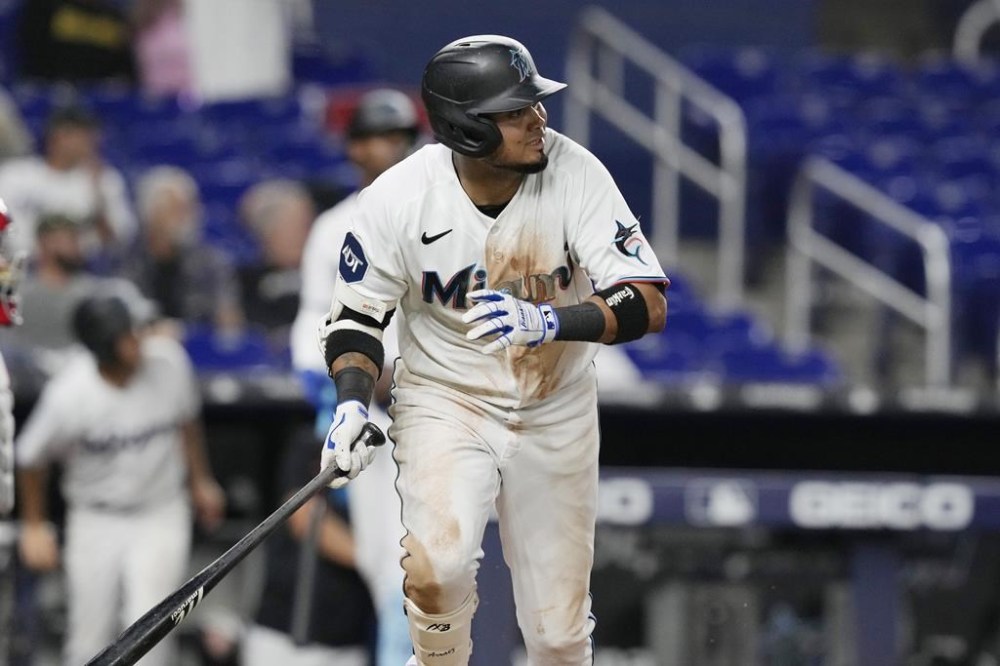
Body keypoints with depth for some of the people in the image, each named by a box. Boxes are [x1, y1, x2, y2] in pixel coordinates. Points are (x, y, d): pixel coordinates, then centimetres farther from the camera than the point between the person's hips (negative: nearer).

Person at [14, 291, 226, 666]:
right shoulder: (69, 395, -24)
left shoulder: (167, 360, -17)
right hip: (95, 520, -1)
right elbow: (31, 458, -5)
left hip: (161, 513, 1)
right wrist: (34, 526, 5)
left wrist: (200, 481, 17)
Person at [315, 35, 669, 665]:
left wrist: (550, 323, -39)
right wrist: (352, 403, -21)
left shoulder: (575, 173, -19)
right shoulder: (398, 198, -18)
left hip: (556, 414, 1)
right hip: (445, 402, -1)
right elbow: (357, 315, -3)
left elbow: (649, 305, -22)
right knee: (438, 571, -27)